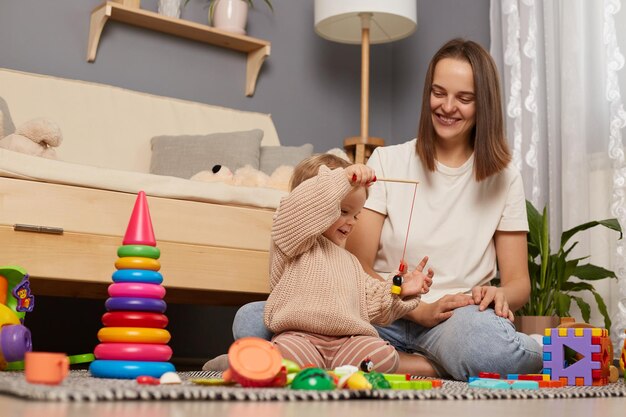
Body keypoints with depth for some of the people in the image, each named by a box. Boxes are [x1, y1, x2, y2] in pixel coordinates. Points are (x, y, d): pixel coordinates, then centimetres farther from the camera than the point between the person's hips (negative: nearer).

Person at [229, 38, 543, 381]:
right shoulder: (386, 162, 8)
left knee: (492, 344, -41)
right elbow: (356, 265, 0)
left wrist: (500, 295, -15)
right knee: (251, 321, -26)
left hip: (461, 318, -1)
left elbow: (518, 281, 10)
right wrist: (419, 310, -15)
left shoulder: (503, 178, 11)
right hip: (383, 313, 1)